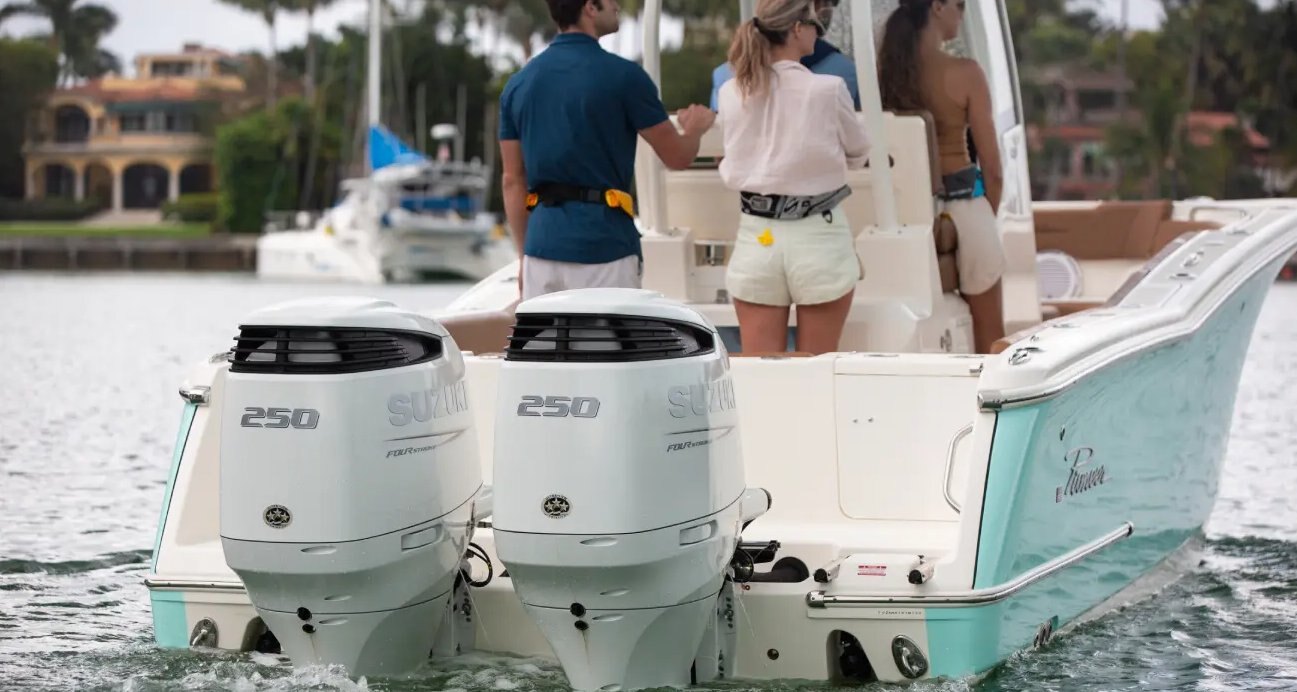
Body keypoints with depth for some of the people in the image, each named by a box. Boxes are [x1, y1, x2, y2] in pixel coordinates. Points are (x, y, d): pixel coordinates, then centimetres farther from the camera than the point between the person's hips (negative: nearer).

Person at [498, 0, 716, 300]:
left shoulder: (519, 83, 7)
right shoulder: (622, 75, -8)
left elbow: (512, 181, 11)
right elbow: (678, 156, 2)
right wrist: (695, 127, 25)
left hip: (542, 244, 5)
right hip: (603, 246, -5)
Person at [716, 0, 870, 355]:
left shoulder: (731, 93, -1)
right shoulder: (827, 90, -10)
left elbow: (736, 157, 8)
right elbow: (857, 153, 5)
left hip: (756, 239, 3)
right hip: (818, 237, -3)